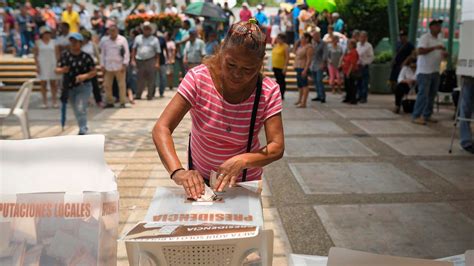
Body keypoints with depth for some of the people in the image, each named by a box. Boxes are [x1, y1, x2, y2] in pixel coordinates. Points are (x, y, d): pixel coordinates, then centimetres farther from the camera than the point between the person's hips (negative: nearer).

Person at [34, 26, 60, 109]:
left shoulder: (53, 42, 5)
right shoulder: (38, 43, 3)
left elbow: (57, 54, 6)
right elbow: (35, 55, 3)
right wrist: (37, 66, -6)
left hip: (52, 65, 1)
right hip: (42, 65, -1)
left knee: (53, 83, 3)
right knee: (43, 83, 0)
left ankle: (54, 101, 9)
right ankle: (45, 102, 5)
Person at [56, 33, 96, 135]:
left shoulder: (86, 57, -7)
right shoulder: (65, 55, 1)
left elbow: (94, 71, -4)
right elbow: (57, 70, 4)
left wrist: (85, 76, -22)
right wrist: (62, 70, -19)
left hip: (83, 87, -4)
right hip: (69, 87, 4)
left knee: (80, 109, -17)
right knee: (76, 111, 15)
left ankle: (82, 131, -12)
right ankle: (84, 128, 34)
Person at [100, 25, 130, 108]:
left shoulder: (122, 40, -1)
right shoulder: (104, 40, 8)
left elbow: (126, 52, -2)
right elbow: (102, 53, 13)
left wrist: (125, 64, -8)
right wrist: (102, 65, 8)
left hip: (119, 66, -3)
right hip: (108, 66, 3)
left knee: (121, 85, 0)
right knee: (107, 85, 5)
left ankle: (122, 102, 7)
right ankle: (110, 102, 15)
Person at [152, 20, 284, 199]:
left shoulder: (269, 92, -20)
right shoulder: (198, 78, -22)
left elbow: (277, 148, -23)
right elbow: (161, 129, -27)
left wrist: (242, 161, -43)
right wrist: (177, 171, -43)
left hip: (245, 182, 0)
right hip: (199, 179, 0)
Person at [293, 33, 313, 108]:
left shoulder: (308, 47, -12)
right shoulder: (300, 46, 16)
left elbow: (309, 59, -18)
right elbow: (295, 52, 26)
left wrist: (305, 70, -24)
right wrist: (297, 43, 14)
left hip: (303, 68, -10)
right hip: (298, 67, 10)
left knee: (304, 85, -10)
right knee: (299, 84, 18)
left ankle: (304, 103, -12)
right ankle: (300, 100, 32)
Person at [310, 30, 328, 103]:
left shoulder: (323, 44, -4)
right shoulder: (313, 43, 14)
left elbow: (325, 54, -11)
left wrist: (323, 63, -20)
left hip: (320, 65, -7)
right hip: (313, 65, 7)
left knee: (319, 80, -14)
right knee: (315, 81, 8)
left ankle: (323, 97, -11)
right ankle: (318, 96, 16)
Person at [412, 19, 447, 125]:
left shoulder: (440, 38, 15)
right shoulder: (425, 37, -11)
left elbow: (442, 51, 25)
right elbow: (420, 51, -23)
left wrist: (444, 53, 1)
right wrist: (435, 47, -28)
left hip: (435, 71, 8)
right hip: (424, 71, -8)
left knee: (432, 94, 9)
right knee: (423, 94, -10)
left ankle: (427, 115, 18)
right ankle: (416, 116, -5)